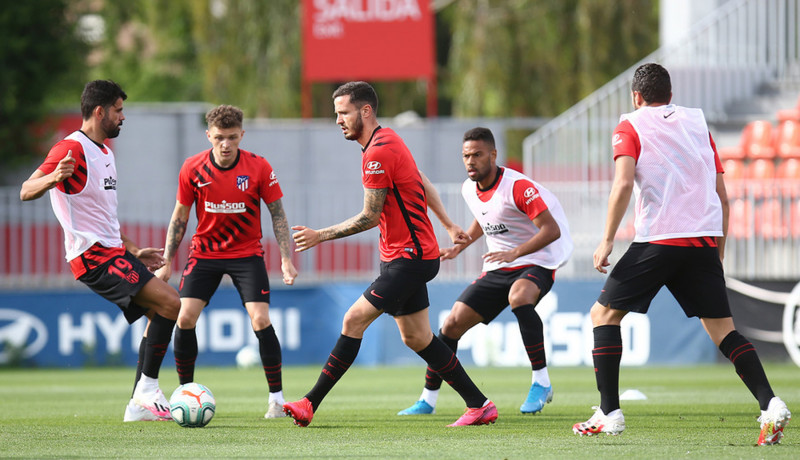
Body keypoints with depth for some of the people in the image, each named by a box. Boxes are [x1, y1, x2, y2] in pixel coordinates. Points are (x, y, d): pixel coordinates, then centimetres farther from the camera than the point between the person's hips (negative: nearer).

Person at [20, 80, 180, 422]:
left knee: (159, 312, 11)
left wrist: (133, 251, 29)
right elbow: (26, 191, -18)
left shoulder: (104, 151, 20)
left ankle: (139, 405, 12)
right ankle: (147, 390, -14)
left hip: (113, 252, 10)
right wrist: (52, 178, -39)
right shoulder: (73, 149, -12)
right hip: (94, 256, -10)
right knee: (170, 303, -19)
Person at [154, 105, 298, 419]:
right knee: (184, 319, -10)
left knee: (261, 321, -15)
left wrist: (286, 258, -10)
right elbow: (180, 216, 2)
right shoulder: (192, 169, -9)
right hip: (204, 252, 2)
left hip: (247, 254, -1)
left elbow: (277, 214, -3)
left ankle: (277, 398, -4)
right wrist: (167, 262, 0)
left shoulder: (259, 168, -12)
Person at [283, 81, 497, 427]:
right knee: (417, 339, 11)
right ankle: (479, 405, 15)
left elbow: (370, 217, -18)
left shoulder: (378, 153, -19)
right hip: (403, 256, 10)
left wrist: (321, 236, -13)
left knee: (354, 320, -13)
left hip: (408, 259, -10)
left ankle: (310, 404, -13)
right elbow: (421, 182, 23)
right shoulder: (387, 141, 12)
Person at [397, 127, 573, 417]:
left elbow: (552, 230, -25)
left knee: (518, 296, -40)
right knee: (453, 322, -2)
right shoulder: (469, 190, 3)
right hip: (497, 270, 7)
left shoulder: (517, 186, -20)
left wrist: (514, 253, -36)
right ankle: (428, 400, 12)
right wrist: (460, 246, 18)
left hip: (536, 264, -7)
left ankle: (541, 382, -31)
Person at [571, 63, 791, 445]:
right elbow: (721, 196, 17)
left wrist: (607, 241, -7)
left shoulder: (631, 126, 7)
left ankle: (609, 413, 2)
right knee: (721, 328, 6)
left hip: (658, 240, -4)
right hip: (704, 240, 4)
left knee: (604, 314, 9)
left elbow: (624, 183, -10)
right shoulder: (697, 123, 19)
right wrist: (718, 252, 23)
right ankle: (770, 403, -13)